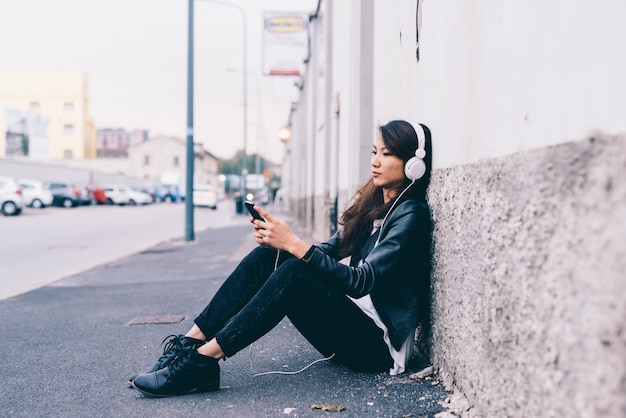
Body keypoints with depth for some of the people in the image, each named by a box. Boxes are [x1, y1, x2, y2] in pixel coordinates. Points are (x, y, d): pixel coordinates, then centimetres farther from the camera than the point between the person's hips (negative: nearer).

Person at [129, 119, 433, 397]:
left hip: (379, 345, -7)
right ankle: (190, 342, -14)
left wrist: (294, 244, -29)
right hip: (350, 320, 7)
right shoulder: (370, 201, 12)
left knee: (294, 272, -30)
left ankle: (203, 359, -29)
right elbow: (331, 250, 7)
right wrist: (279, 241, -12)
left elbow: (362, 281, -23)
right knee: (265, 256, -10)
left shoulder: (410, 215, -13)